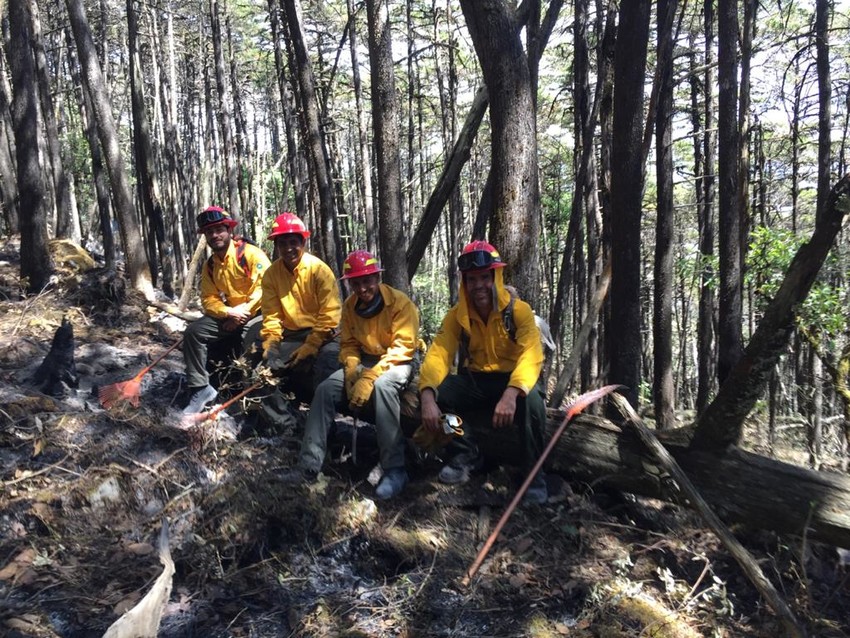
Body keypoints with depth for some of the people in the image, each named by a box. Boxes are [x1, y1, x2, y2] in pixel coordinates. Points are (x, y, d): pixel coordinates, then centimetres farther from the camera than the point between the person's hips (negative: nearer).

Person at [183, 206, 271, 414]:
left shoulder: (250, 253, -12)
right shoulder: (209, 266, 9)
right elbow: (209, 300, 5)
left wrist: (243, 313, -18)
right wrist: (229, 313, -16)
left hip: (256, 313, -6)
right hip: (228, 315, 6)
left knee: (253, 341, -35)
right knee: (193, 332, -10)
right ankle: (200, 388, -7)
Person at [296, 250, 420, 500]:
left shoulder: (400, 302, -18)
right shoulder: (350, 305, 1)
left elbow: (403, 348, -23)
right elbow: (348, 344, 7)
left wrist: (369, 377, -30)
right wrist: (352, 371, -15)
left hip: (398, 363, -6)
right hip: (365, 360, 6)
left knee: (382, 386, -38)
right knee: (325, 389, -15)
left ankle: (395, 470, -34)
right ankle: (309, 463, -10)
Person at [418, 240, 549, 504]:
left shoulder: (519, 310, -15)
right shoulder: (457, 314, -5)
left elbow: (530, 355, -29)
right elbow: (438, 353, -16)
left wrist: (511, 394, -49)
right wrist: (428, 398, -36)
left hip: (514, 380, -3)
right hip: (474, 381, 4)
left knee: (531, 401, -36)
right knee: (435, 392, -22)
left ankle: (534, 474, -12)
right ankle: (466, 455, 2)